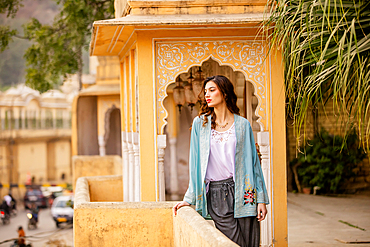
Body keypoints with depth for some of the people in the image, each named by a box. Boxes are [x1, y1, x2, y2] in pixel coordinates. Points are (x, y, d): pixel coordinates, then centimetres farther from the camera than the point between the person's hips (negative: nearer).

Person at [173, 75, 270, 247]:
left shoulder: (242, 124, 7)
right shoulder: (200, 123, 8)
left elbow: (253, 161, 6)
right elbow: (195, 163, 10)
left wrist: (261, 199, 1)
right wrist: (189, 198, 7)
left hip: (242, 193, 0)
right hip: (215, 194, 0)